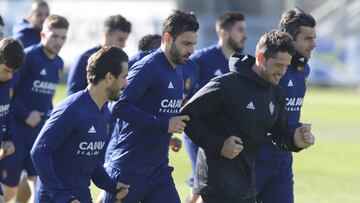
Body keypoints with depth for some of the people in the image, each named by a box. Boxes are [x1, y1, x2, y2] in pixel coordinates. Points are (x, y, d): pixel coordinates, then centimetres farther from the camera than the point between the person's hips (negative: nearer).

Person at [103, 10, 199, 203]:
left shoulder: (176, 72, 12)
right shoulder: (148, 67, -15)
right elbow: (120, 107, -24)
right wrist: (164, 124, -24)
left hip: (159, 170, 8)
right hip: (128, 170, -7)